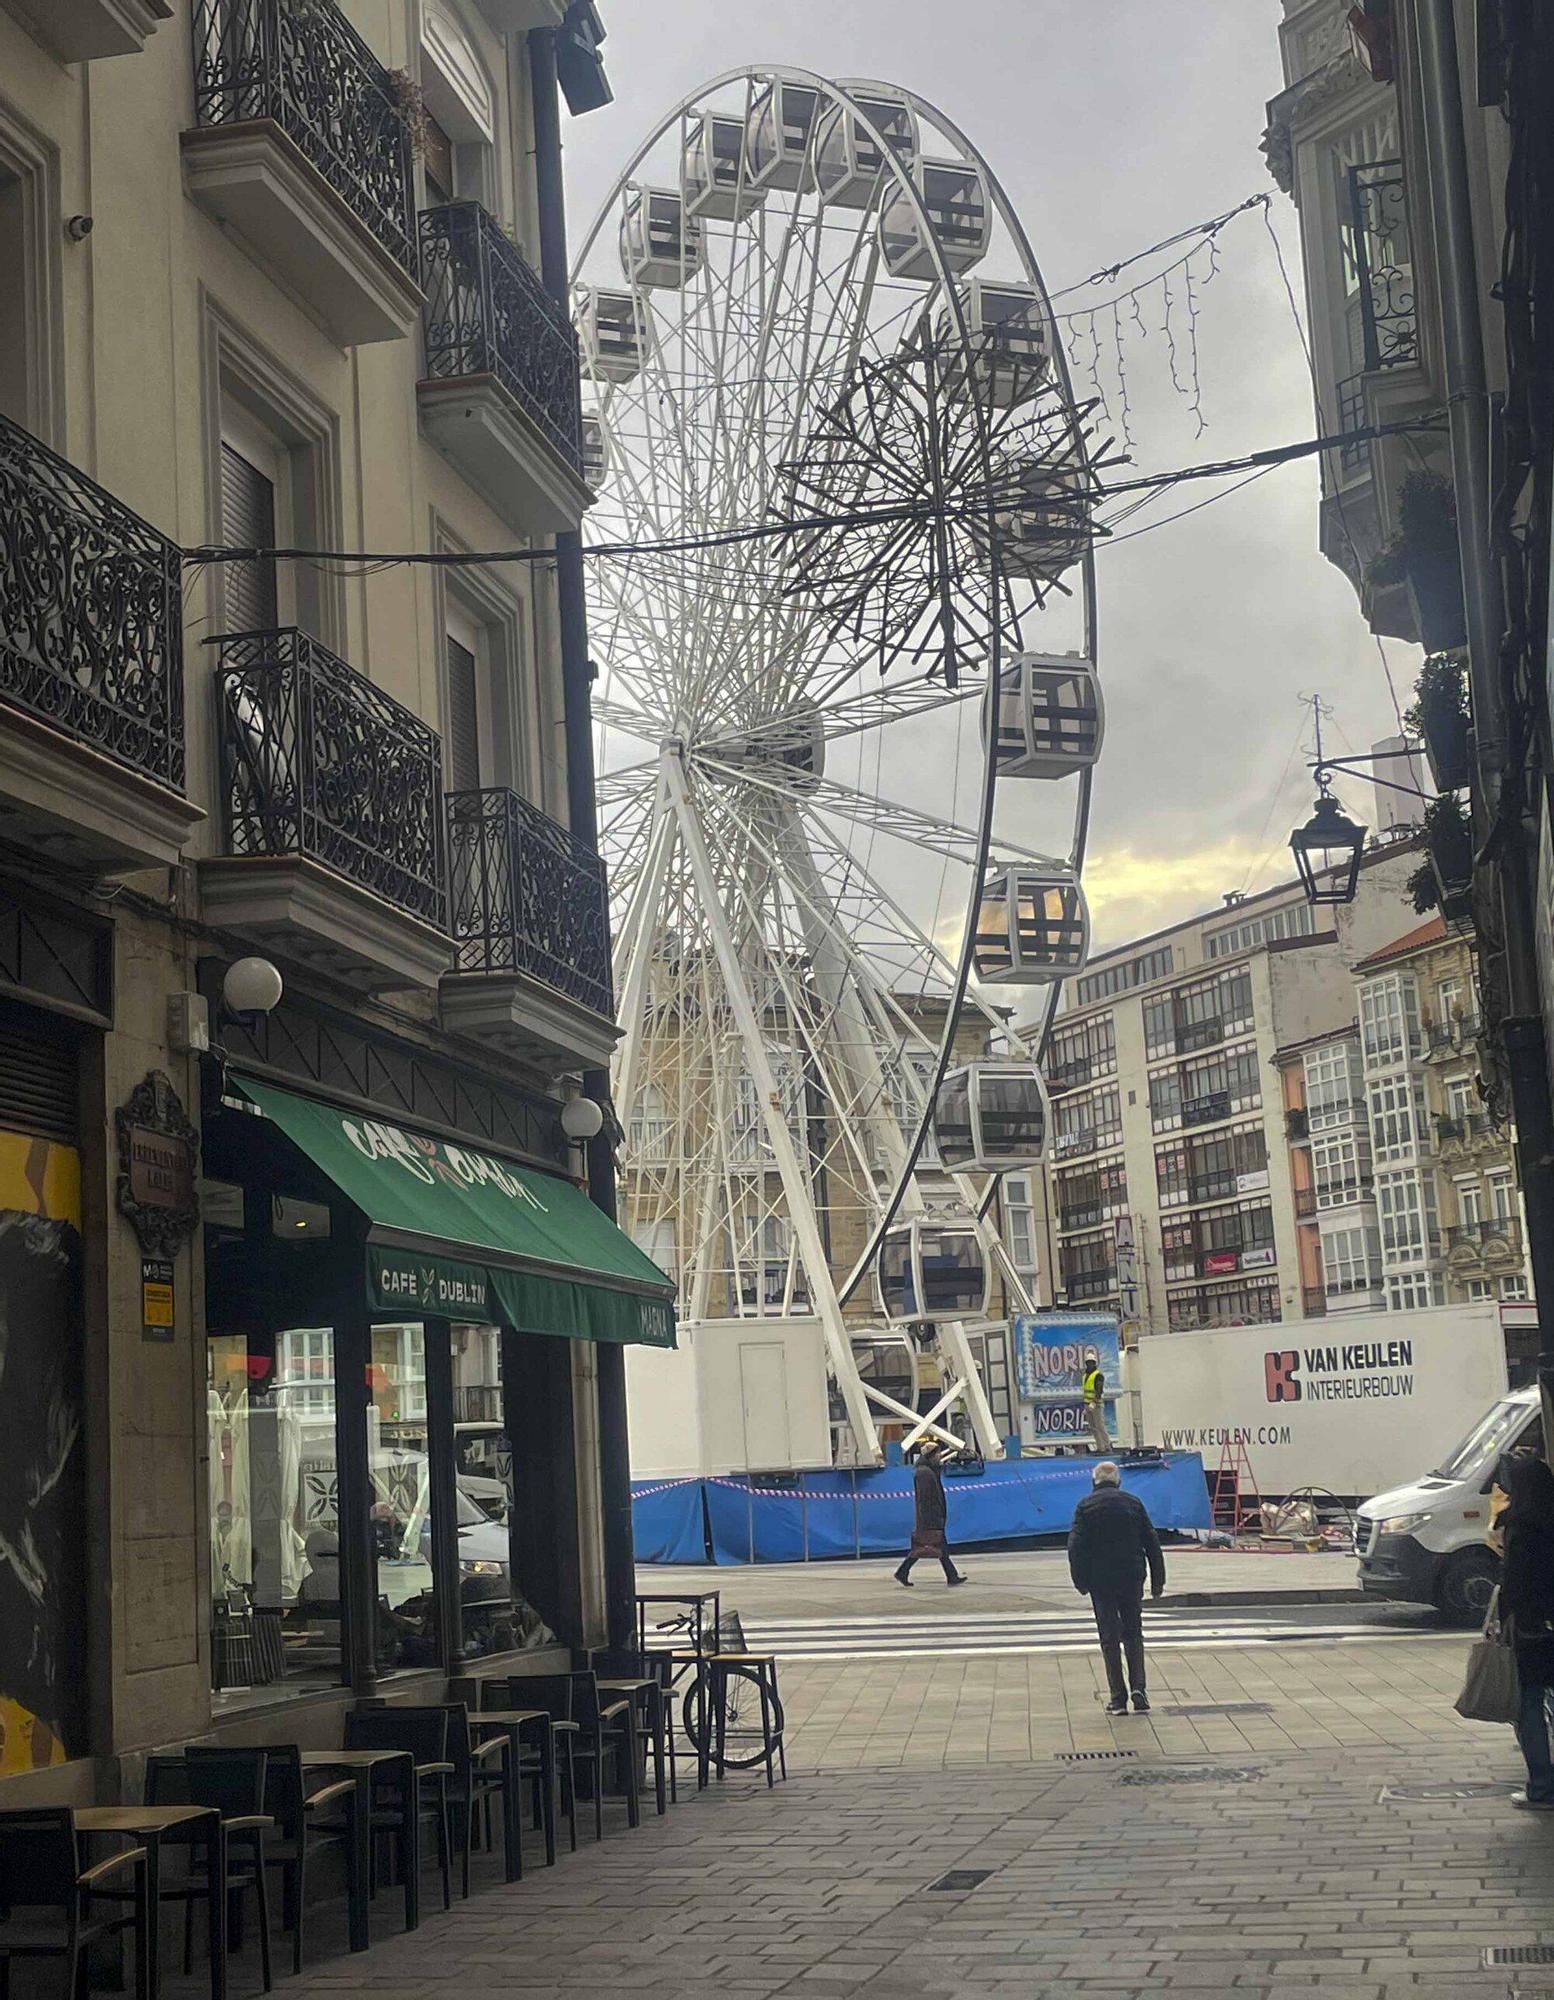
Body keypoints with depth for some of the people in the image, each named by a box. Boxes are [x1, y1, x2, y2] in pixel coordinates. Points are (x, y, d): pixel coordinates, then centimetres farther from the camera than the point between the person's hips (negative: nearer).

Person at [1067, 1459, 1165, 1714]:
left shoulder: (1085, 1506, -2)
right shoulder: (1133, 1503, 4)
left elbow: (1075, 1546, -8)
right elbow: (1152, 1542, 4)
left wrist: (1081, 1582, -1)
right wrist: (1157, 1579, 9)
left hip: (1101, 1581, -2)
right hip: (1132, 1578, 2)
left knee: (1110, 1638, 4)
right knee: (1134, 1634, 13)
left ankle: (1118, 1697, 2)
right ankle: (1137, 1688, -3)